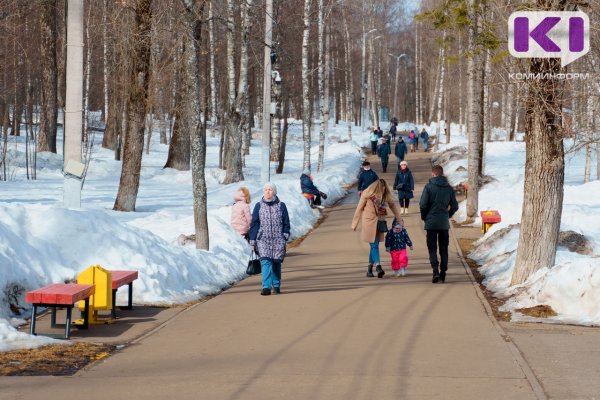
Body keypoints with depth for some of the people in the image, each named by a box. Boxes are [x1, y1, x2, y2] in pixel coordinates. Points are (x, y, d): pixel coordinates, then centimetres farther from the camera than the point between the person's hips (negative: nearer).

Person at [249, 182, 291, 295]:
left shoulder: (281, 206, 5)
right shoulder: (259, 206, 6)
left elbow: (286, 223, 8)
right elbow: (254, 224, 7)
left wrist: (285, 237, -2)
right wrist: (253, 241, 4)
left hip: (278, 240, 1)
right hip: (263, 239, -1)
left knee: (276, 263, 7)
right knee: (265, 262, -13)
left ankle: (276, 285, 24)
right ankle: (266, 287, -19)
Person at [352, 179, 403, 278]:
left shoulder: (386, 196, 3)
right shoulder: (367, 194, -8)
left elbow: (393, 206, 14)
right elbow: (359, 209, -3)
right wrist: (354, 224, -1)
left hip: (379, 223, 5)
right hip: (369, 222, -5)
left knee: (374, 246, 8)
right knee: (374, 245, -11)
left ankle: (369, 270, 17)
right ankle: (378, 267, -19)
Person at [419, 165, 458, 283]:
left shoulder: (429, 186, -9)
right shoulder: (449, 188, 4)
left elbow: (423, 204, -12)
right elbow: (454, 206, 6)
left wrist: (424, 216, 5)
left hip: (431, 222, -3)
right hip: (444, 223, 3)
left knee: (432, 248, 1)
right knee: (444, 249, 11)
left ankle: (435, 270, -17)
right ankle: (443, 273, 11)